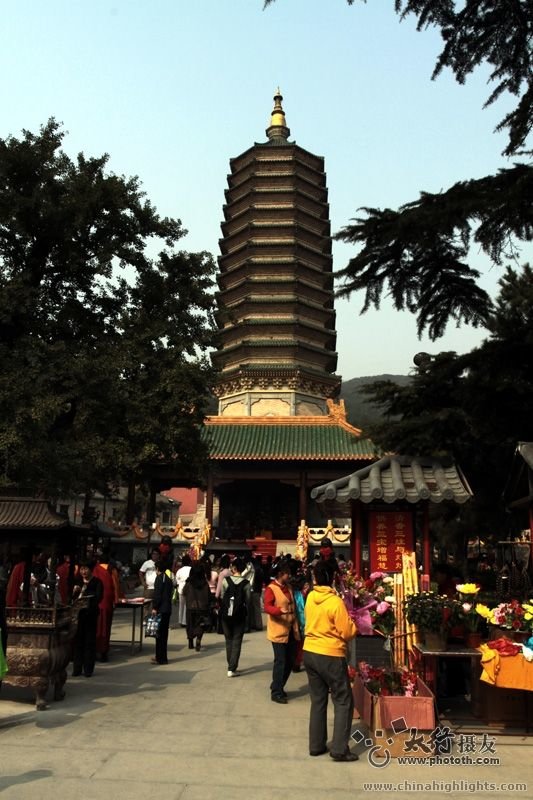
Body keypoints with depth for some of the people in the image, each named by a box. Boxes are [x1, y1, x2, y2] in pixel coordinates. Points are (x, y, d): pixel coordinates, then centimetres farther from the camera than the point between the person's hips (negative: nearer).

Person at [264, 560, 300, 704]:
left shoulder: (289, 588, 13)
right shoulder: (271, 589, -12)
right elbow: (267, 607, -23)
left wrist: (296, 626, 15)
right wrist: (281, 610, -41)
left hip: (291, 630, 8)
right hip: (278, 631, -8)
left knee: (290, 662, 12)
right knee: (280, 662, -4)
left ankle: (278, 687, 28)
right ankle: (276, 693, 7)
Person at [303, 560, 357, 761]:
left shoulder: (310, 597, 1)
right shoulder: (335, 602, -19)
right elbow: (347, 633, -12)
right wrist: (352, 624, 5)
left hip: (309, 652, 7)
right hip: (330, 656, -6)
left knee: (318, 700, 16)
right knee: (343, 701, 6)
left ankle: (316, 745, 22)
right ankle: (339, 749, 5)